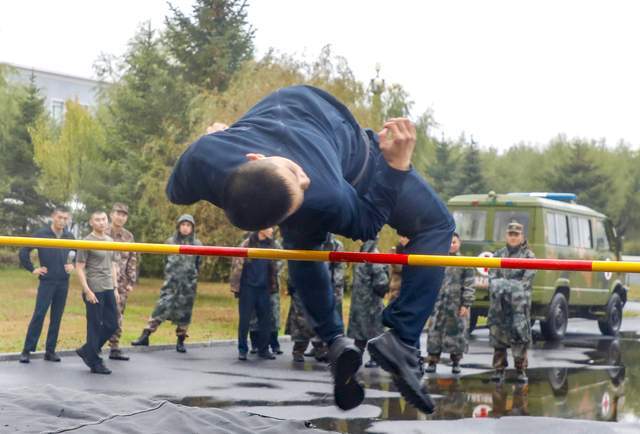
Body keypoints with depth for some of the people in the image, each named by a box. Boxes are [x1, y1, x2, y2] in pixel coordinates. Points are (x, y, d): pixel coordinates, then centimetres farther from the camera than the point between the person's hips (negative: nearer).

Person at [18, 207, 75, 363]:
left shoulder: (70, 237, 7)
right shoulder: (41, 234, -4)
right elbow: (23, 252, -2)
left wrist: (73, 265, 4)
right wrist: (32, 269, -3)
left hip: (63, 283, 3)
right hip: (47, 281, -3)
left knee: (56, 318, 5)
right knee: (38, 315, -8)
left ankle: (50, 351, 12)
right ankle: (27, 350, -4)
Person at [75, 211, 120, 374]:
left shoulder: (110, 241, 15)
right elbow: (79, 268, -8)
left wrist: (115, 288, 15)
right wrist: (87, 291, -14)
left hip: (109, 289, 7)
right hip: (94, 290, -7)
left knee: (112, 325, 7)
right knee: (95, 326, -2)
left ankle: (86, 351, 22)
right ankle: (95, 363, 5)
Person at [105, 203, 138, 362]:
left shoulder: (129, 237, 9)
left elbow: (132, 261, 11)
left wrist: (131, 281, 4)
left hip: (121, 283, 4)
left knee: (118, 315, 7)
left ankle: (115, 347, 13)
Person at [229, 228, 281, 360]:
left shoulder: (271, 245, 8)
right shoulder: (247, 244, -6)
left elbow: (274, 267, 16)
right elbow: (237, 265, -7)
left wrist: (273, 286, 12)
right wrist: (235, 286, -10)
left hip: (264, 289, 4)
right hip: (248, 288, -4)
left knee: (266, 320, 5)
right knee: (245, 320, 1)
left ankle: (263, 349, 15)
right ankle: (242, 350, 10)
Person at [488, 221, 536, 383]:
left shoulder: (528, 256, 5)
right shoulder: (499, 254, 15)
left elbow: (528, 277, -5)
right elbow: (492, 275, 7)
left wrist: (514, 290, -17)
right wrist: (495, 288, -12)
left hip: (519, 302, -3)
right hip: (499, 303, 3)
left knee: (520, 334, -5)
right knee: (497, 334, 2)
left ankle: (521, 370, 2)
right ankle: (499, 370, 8)